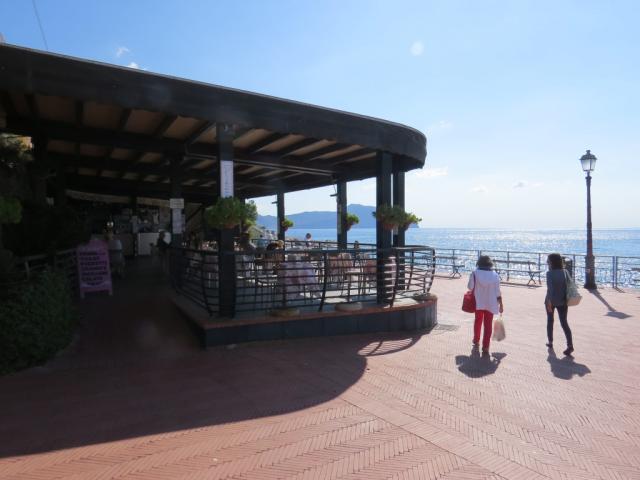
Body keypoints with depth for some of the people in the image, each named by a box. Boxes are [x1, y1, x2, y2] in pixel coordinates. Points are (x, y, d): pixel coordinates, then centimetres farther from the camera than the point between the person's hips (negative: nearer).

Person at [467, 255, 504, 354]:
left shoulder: (475, 274, -10)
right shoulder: (495, 275, -7)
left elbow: (470, 287, -7)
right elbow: (498, 292, -5)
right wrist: (501, 304, 4)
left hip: (478, 302, 1)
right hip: (490, 304, 0)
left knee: (478, 321, 22)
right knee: (488, 325, 4)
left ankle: (476, 340, 39)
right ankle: (485, 347, 1)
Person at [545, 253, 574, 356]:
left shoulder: (550, 273, -14)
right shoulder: (565, 272, -1)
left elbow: (550, 288, -22)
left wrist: (549, 301, -21)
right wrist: (566, 299, 11)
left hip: (551, 300, -3)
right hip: (562, 301, 3)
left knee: (550, 321, 17)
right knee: (564, 322, 5)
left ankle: (550, 342, 27)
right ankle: (570, 345, -8)